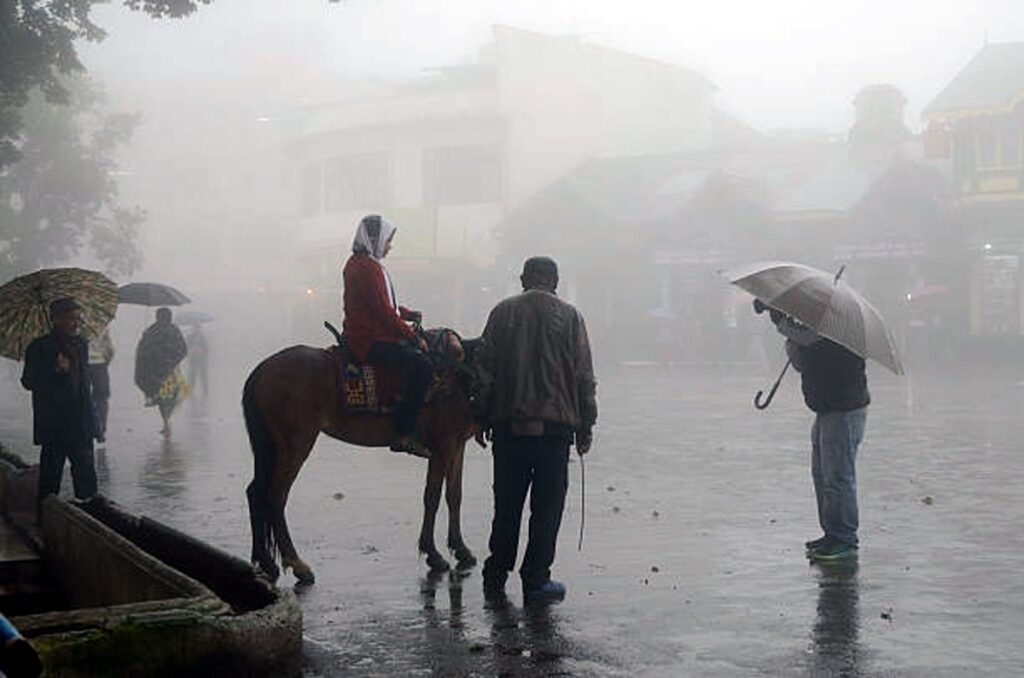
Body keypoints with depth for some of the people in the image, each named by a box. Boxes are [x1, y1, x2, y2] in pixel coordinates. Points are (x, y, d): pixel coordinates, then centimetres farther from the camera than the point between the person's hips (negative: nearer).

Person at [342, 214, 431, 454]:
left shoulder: (360, 263, 18)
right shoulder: (367, 267, -15)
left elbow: (383, 302, 25)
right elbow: (384, 311, -20)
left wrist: (408, 314, 10)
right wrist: (413, 338, -15)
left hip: (371, 335, 12)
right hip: (369, 341, -12)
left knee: (415, 356, 20)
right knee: (420, 363, -24)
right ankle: (404, 435, -27)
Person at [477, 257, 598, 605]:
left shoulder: (502, 312, 6)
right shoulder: (568, 316, 2)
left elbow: (484, 368, 5)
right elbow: (584, 376, 0)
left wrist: (483, 418, 12)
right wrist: (586, 426, 6)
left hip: (508, 423, 2)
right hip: (555, 424, -2)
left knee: (506, 504, 11)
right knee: (547, 505, 4)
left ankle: (495, 577, 16)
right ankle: (535, 580, 5)